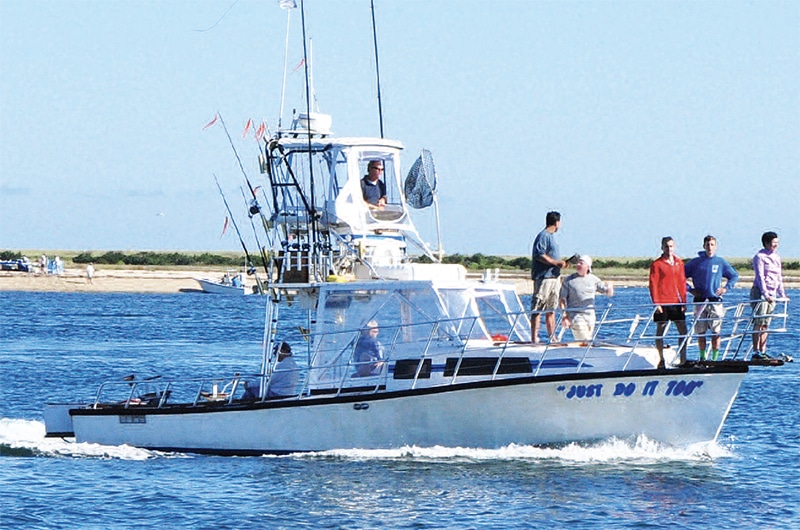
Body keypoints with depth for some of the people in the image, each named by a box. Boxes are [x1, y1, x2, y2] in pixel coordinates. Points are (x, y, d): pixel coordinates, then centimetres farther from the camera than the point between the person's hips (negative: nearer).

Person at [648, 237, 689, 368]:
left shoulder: (679, 263, 11)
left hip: (676, 303, 5)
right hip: (662, 303, -5)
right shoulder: (657, 264, -3)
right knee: (660, 331, 0)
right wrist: (656, 303, -13)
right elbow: (653, 284, -6)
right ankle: (661, 360, 5)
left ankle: (683, 359, 9)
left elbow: (682, 282, 14)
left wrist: (684, 301, 8)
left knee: (683, 330, 3)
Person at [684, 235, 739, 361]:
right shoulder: (695, 262, 5)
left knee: (716, 332, -4)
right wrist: (690, 289, -1)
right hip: (700, 301, 0)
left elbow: (734, 276, 17)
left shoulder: (720, 262, 7)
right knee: (700, 332, 2)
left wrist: (726, 288, 3)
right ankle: (702, 357, 12)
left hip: (715, 301, 0)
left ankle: (715, 358, 1)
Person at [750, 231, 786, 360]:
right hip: (759, 292, -7)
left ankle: (763, 351, 7)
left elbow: (779, 278, 20)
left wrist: (782, 294, 12)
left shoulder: (777, 258, 16)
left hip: (772, 294, 7)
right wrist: (765, 294, -23)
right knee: (759, 323, -10)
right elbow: (760, 277, -15)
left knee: (766, 324, 6)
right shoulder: (759, 257, -7)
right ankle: (756, 352, -11)